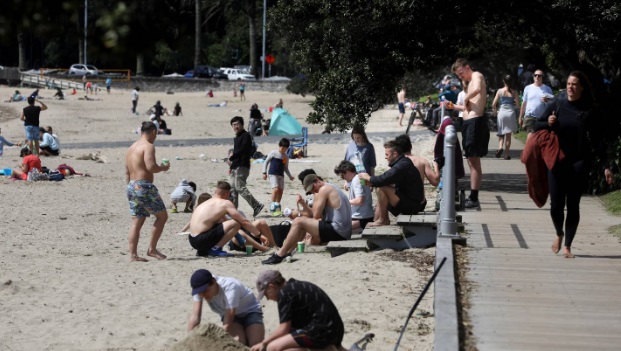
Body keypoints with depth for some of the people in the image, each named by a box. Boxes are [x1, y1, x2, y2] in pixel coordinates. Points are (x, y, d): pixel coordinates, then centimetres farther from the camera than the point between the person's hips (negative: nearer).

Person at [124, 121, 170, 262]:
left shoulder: (131, 147, 18)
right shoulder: (148, 146, -10)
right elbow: (151, 167, -22)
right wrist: (163, 168, -4)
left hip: (131, 187, 9)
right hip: (144, 186, -9)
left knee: (137, 221, 9)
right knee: (162, 216, 3)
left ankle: (133, 254, 3)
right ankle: (152, 249, 1)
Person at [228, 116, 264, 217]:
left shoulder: (246, 136, -7)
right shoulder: (236, 138, 21)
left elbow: (242, 150, -19)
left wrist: (231, 158, -13)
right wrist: (231, 167, 19)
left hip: (242, 166, -10)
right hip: (235, 166, 10)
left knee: (240, 187, -17)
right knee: (232, 188, 6)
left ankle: (257, 205, -15)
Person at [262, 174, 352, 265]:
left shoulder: (324, 189, -8)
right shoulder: (331, 188, 23)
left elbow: (316, 216, -11)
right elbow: (317, 215, 18)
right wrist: (303, 204, 9)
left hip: (337, 231, -11)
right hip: (345, 232, 11)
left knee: (298, 222, -10)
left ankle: (279, 255, -6)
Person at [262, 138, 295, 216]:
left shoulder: (286, 157, 14)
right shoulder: (273, 153, 0)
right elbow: (266, 162, 3)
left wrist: (290, 176, 12)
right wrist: (264, 172, -5)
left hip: (281, 175, 6)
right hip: (273, 174, -6)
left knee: (280, 191, 4)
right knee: (276, 189, -21)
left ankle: (277, 208, 14)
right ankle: (272, 207, -17)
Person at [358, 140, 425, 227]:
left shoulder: (402, 166, -21)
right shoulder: (403, 163, 14)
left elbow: (384, 179, -28)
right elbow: (387, 179, 14)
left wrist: (369, 178, -9)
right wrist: (372, 183, 1)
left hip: (412, 205, -11)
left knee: (381, 189, -20)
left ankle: (383, 220, -8)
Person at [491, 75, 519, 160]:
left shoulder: (500, 91, -2)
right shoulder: (514, 92, -2)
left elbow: (493, 104, -2)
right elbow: (517, 104, -1)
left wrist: (495, 110, 18)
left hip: (502, 112, 0)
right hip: (511, 112, 0)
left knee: (501, 133, 10)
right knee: (508, 135, 8)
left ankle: (500, 147, -18)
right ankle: (506, 154, 7)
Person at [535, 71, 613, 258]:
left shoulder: (589, 111, -1)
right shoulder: (556, 105, 0)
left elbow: (597, 139, 1)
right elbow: (537, 125, 8)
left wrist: (606, 165, -4)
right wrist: (548, 124, -15)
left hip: (579, 163, -1)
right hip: (557, 161, 1)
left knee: (573, 205, 1)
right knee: (556, 205, 0)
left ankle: (567, 246, 12)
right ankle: (559, 234, 29)